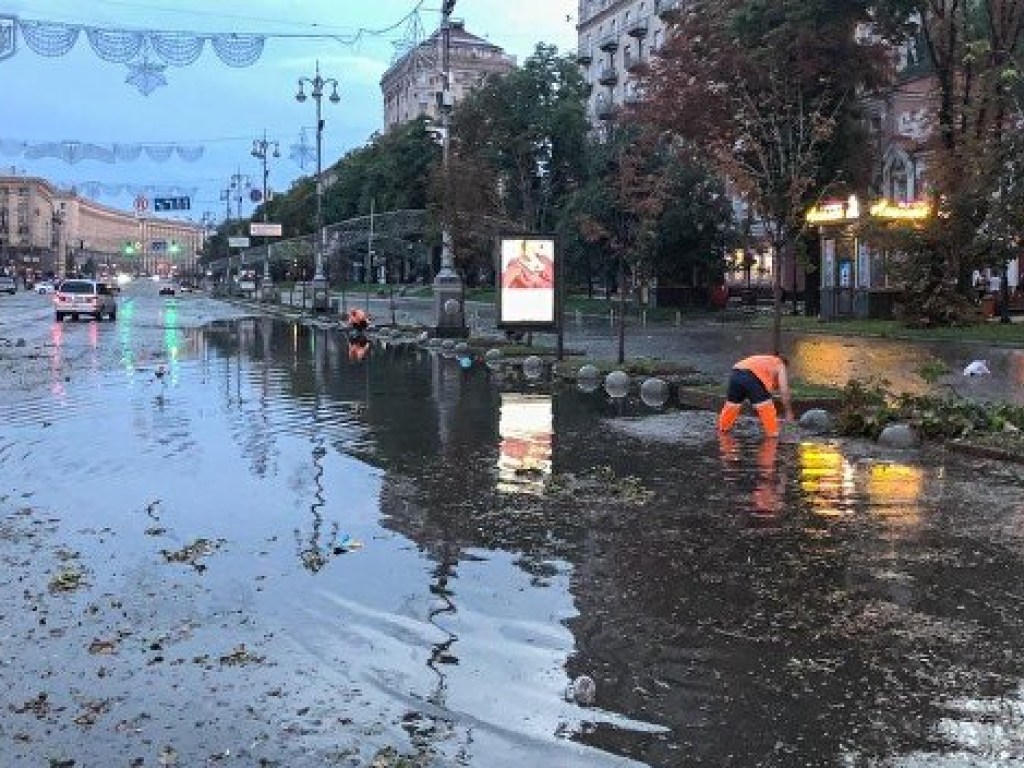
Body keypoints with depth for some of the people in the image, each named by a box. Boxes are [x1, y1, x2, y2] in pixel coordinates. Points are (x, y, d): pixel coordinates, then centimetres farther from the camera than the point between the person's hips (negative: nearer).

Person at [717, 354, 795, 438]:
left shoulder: (763, 362, 40)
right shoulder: (780, 366, 21)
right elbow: (784, 391, 11)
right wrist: (789, 412, 17)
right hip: (751, 376, -7)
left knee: (731, 404, 22)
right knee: (766, 406, 5)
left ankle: (723, 427, 34)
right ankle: (772, 432, 4)